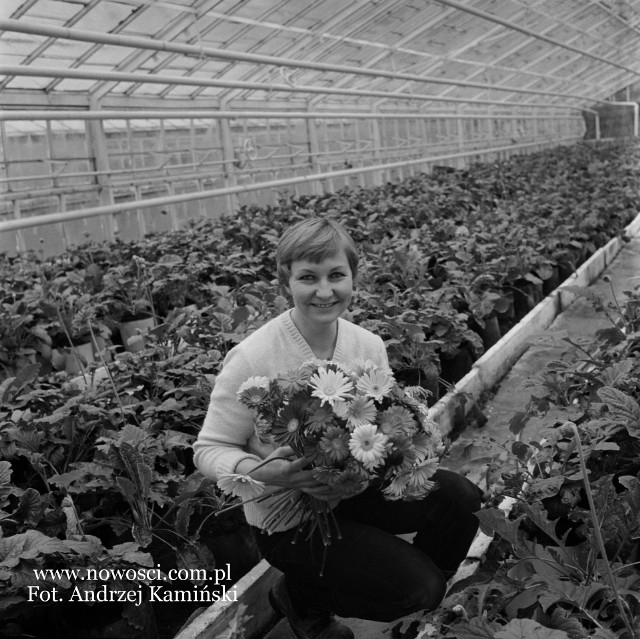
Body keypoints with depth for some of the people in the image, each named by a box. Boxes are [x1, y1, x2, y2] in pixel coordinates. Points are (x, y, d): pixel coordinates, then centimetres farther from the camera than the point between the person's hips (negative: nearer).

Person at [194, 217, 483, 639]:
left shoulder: (369, 346, -7)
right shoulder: (251, 359, -22)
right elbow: (210, 449, -15)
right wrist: (261, 471, -34)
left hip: (354, 491, 5)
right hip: (288, 521, -5)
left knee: (460, 497, -13)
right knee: (416, 585, -15)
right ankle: (303, 596, 12)